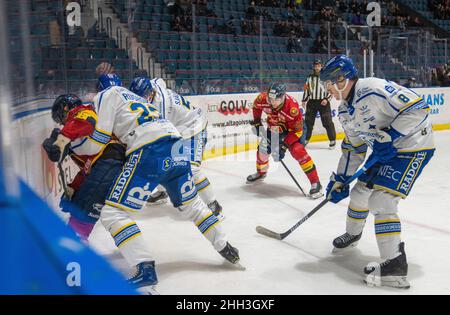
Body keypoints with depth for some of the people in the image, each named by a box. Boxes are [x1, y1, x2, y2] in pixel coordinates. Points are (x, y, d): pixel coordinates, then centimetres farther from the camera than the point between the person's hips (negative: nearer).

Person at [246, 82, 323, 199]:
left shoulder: (292, 107, -39)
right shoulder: (263, 98, -26)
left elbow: (296, 130, -30)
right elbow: (256, 106, 2)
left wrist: (284, 144, -33)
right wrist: (257, 122, 2)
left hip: (291, 129, -5)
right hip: (273, 127, 6)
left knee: (298, 151, -24)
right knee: (263, 148, 9)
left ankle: (315, 183, -20)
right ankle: (261, 172, 42)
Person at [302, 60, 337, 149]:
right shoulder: (310, 77, 11)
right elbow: (306, 89, 15)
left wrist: (327, 99, -14)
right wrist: (304, 100, 8)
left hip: (323, 102, -4)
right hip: (312, 102, 4)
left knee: (327, 122, -5)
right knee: (308, 121, 5)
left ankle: (332, 140, 3)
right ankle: (306, 139, 17)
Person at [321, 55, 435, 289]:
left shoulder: (374, 89, -25)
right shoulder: (345, 111, 5)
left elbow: (417, 107, -27)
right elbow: (352, 148, 13)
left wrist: (390, 136, -29)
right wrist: (340, 179, 11)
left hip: (411, 147, -10)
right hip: (385, 151, 10)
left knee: (381, 201, -18)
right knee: (361, 191, 17)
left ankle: (395, 265, -11)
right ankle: (353, 234, 43)